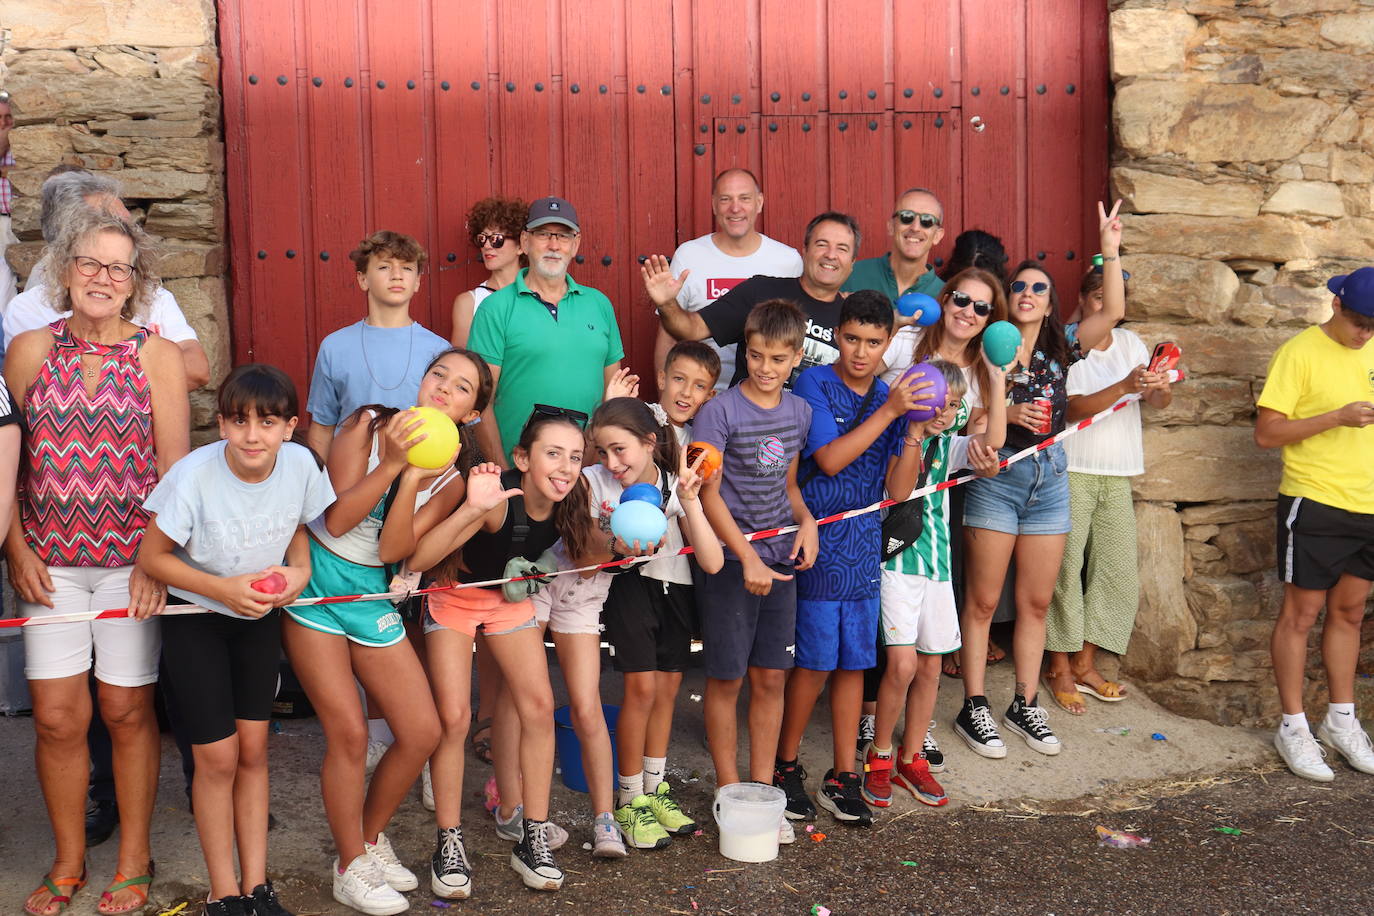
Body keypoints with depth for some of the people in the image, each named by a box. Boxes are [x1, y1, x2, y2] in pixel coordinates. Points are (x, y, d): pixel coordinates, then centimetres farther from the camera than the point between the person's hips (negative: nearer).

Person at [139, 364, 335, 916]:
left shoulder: (300, 465, -17)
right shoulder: (193, 476, -27)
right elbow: (152, 557, -16)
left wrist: (300, 571, -15)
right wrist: (225, 589, -24)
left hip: (260, 616, 3)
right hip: (196, 618, -3)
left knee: (254, 749, 8)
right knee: (218, 756, -2)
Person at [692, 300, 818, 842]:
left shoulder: (799, 411, 7)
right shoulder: (720, 411, -11)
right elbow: (709, 494, -12)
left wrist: (807, 521, -1)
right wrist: (748, 558, -17)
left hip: (780, 559, 5)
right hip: (731, 562, -5)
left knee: (771, 677, 10)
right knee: (727, 677, 5)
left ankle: (763, 789, 21)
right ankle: (729, 792, 18)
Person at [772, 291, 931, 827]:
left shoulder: (890, 399, 9)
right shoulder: (814, 386, -6)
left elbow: (898, 489, 3)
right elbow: (830, 459, -17)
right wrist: (890, 412, -18)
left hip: (865, 547, 5)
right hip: (818, 544, -5)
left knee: (853, 662, 9)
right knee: (816, 661, -2)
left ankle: (842, 778, 19)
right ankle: (786, 767, 17)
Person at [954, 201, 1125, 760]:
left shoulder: (1061, 348, 7)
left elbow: (1112, 312, -5)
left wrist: (1110, 249, -11)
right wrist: (1006, 415, -20)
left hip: (1049, 481, 4)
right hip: (995, 478, -4)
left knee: (1037, 603, 10)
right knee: (983, 601, 1)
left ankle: (1025, 705, 21)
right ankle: (973, 708, 9)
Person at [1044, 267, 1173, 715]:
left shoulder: (1130, 343, 10)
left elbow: (1158, 403, 2)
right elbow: (1073, 408, -17)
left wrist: (1161, 388, -22)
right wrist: (1125, 385, -29)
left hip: (1117, 475, 6)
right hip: (1072, 471, -6)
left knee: (1119, 571, 6)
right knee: (1067, 567, -4)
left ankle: (1084, 663, 18)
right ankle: (1060, 668, 8)